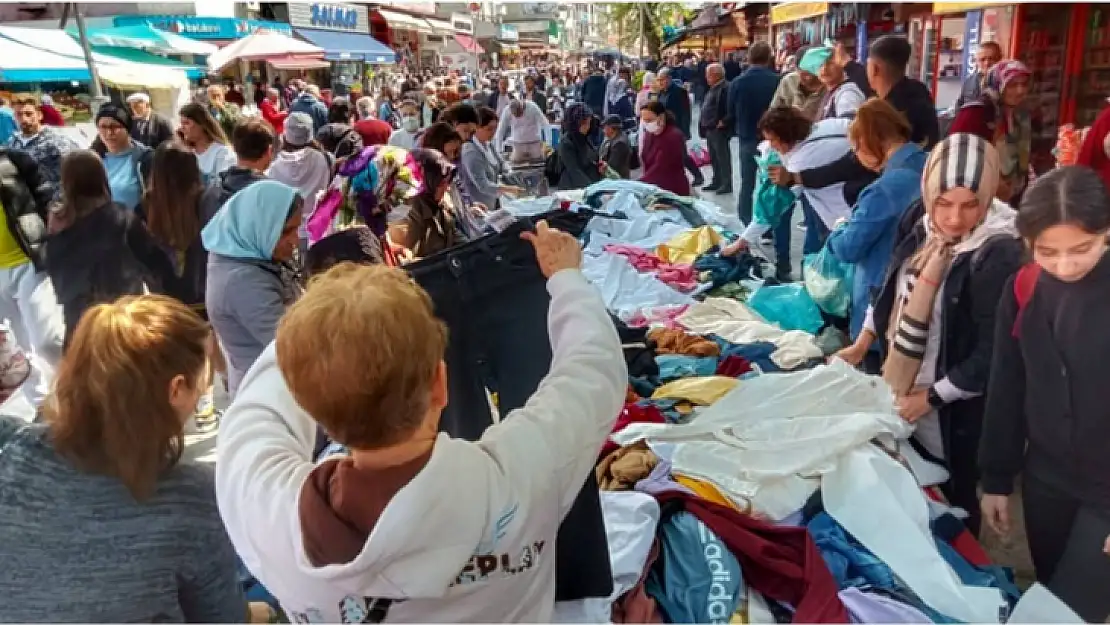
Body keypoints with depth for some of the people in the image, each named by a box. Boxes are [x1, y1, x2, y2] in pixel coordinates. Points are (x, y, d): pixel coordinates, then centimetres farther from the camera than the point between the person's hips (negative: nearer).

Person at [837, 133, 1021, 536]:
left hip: (952, 413, -7)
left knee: (950, 503, 14)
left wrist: (931, 398, -17)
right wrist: (864, 341, 11)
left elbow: (992, 356, -22)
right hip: (899, 387, 7)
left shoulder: (1000, 256, -26)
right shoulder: (920, 219, -6)